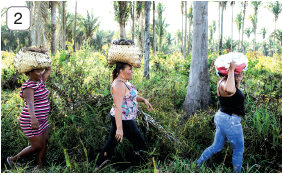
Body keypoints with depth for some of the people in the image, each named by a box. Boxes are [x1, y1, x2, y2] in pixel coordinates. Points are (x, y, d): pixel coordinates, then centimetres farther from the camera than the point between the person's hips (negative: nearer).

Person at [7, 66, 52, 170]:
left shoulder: (39, 80, 8)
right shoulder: (28, 86, -19)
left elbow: (49, 69, 20)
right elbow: (30, 103, -35)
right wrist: (33, 118, -49)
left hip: (42, 120, 9)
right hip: (31, 121, -9)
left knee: (44, 143, 6)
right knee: (37, 147, 0)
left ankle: (39, 167, 16)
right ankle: (13, 160, 20)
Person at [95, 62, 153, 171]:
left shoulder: (124, 82, 9)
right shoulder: (119, 84, -23)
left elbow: (131, 96, 23)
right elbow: (117, 107, -28)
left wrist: (144, 100, 6)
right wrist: (119, 128, -30)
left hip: (122, 119, 10)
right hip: (123, 121, -10)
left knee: (112, 142, 18)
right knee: (140, 143, 5)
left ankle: (98, 167, 30)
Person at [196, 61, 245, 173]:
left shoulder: (224, 81, 5)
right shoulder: (224, 84, -24)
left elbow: (235, 94, 22)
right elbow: (229, 90, -50)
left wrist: (238, 81, 5)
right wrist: (231, 70, -41)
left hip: (221, 118, 10)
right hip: (230, 121, -10)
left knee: (216, 147, 22)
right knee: (239, 149, 11)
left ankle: (197, 164, 31)